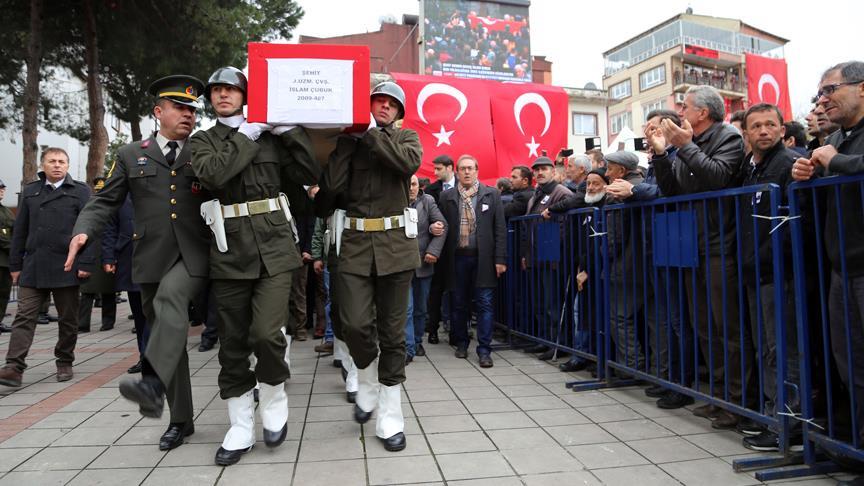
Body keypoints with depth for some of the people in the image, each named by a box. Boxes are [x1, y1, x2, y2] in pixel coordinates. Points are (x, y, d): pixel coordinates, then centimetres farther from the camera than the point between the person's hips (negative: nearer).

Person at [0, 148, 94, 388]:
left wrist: (86, 264, -12)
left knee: (68, 319, 7)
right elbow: (20, 231, 14)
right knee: (24, 317, -2)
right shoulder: (30, 191, 13)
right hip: (33, 268, 3)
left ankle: (64, 363, 20)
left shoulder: (80, 191, 2)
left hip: (66, 267, -3)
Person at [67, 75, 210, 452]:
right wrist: (83, 231, -11)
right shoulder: (131, 155, 12)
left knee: (169, 299, -33)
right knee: (164, 331, 7)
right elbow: (105, 201, 7)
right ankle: (181, 419, 19)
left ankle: (153, 383, -41)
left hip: (194, 254, -2)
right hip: (152, 258, 2)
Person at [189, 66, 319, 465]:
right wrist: (246, 135, -6)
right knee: (233, 343, 6)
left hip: (273, 246, -1)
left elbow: (311, 174, 3)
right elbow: (212, 174, -11)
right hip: (229, 251, 1)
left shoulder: (271, 136, 11)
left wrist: (290, 130, -1)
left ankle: (274, 395, 16)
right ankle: (241, 428, 20)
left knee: (266, 333, -14)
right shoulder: (202, 140, 10)